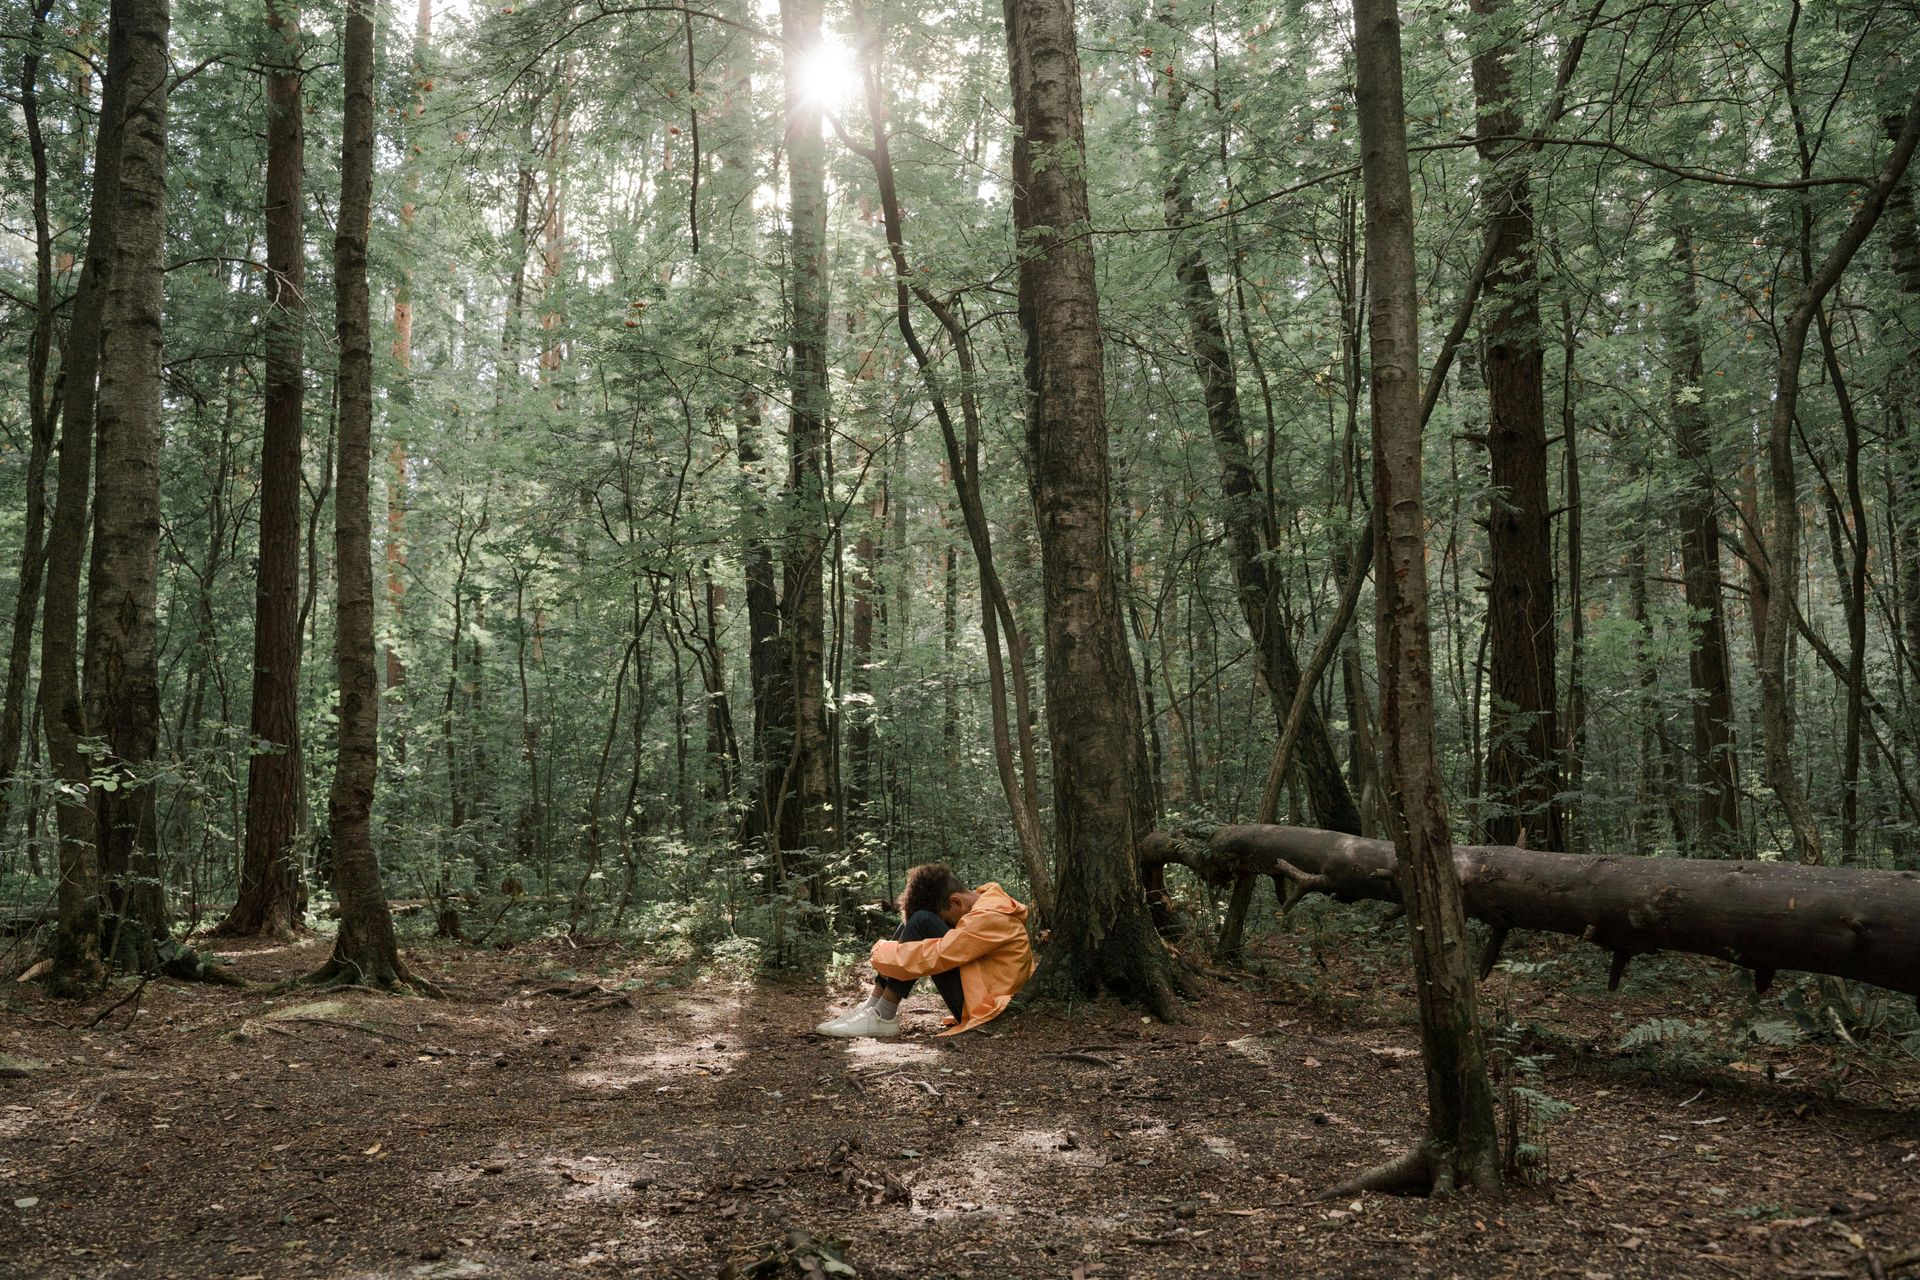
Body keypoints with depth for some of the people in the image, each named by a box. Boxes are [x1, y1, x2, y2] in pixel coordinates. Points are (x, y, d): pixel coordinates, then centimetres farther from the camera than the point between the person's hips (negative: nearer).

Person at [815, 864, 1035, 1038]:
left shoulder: (990, 918, -22)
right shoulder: (984, 901, 8)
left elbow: (936, 956, -28)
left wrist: (883, 953, -13)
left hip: (981, 1004, -10)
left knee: (922, 922, -21)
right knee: (914, 918, 4)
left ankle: (883, 1017, -17)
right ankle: (872, 1006, -3)